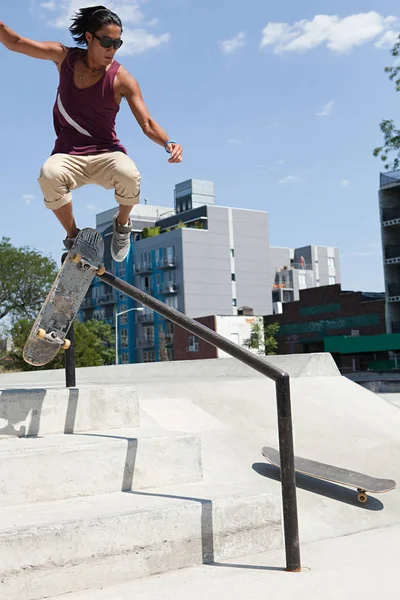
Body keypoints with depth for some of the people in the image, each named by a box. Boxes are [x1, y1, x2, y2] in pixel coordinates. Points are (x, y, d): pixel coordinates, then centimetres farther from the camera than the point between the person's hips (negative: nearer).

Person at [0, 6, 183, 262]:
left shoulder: (122, 79, -8)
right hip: (68, 155, 1)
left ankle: (122, 223, -1)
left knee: (129, 174, -37)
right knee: (49, 174, -36)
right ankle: (73, 237, -10)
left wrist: (168, 142, -33)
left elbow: (148, 124, -13)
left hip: (105, 154, -1)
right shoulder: (65, 56, 1)